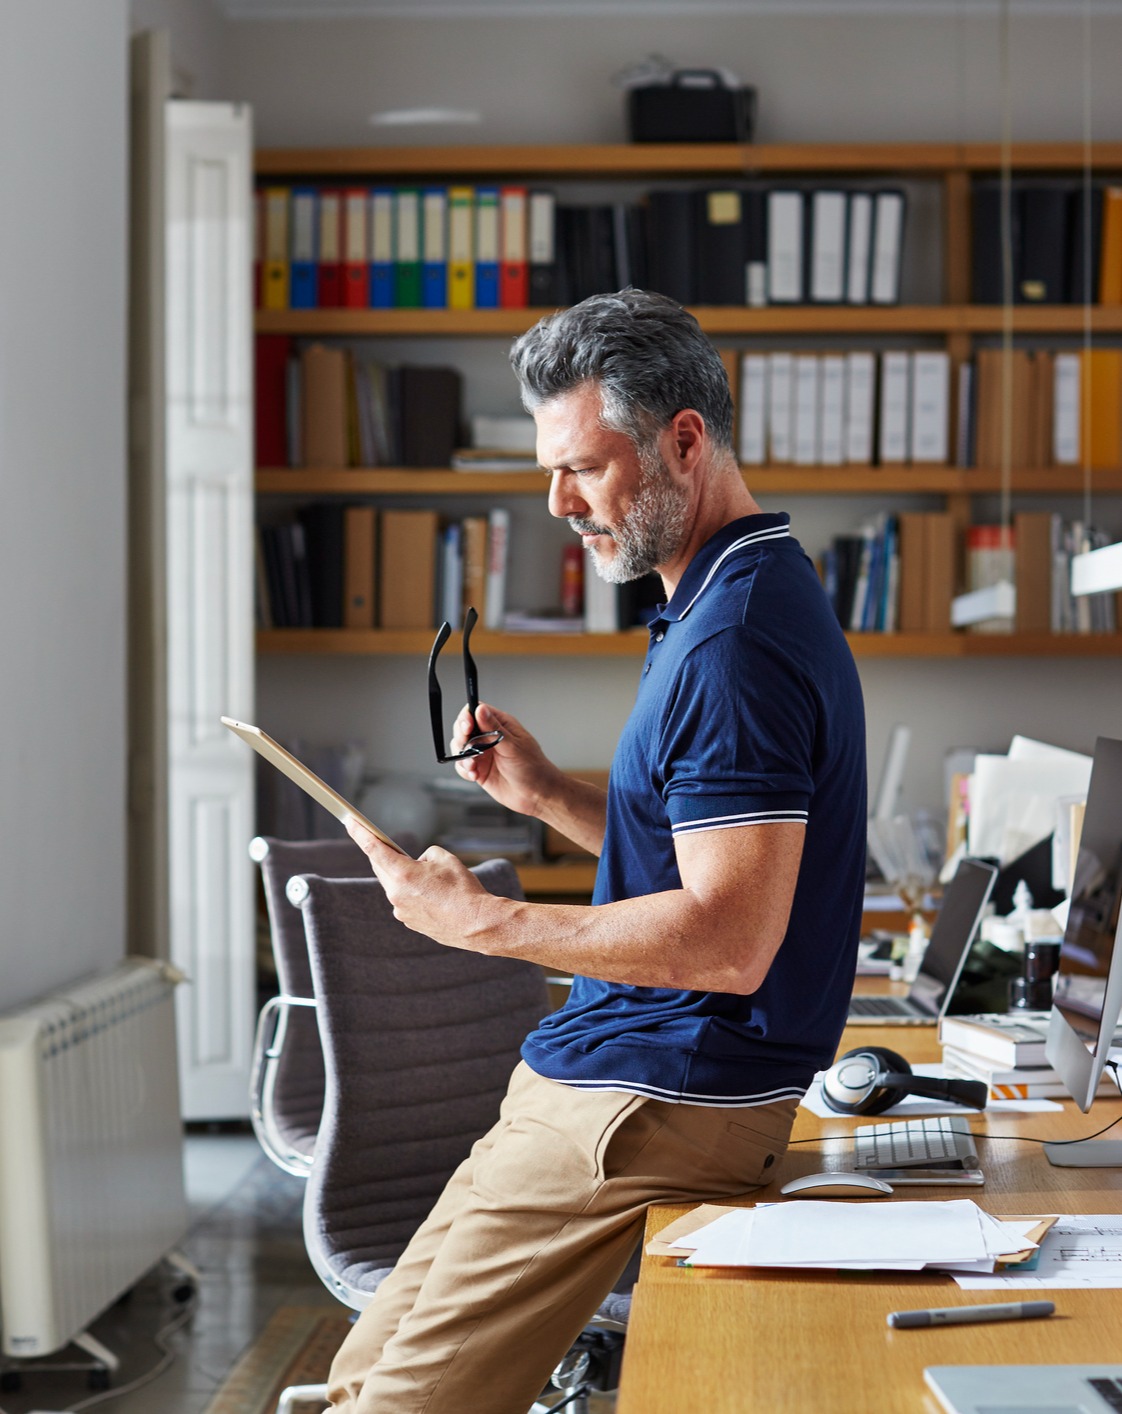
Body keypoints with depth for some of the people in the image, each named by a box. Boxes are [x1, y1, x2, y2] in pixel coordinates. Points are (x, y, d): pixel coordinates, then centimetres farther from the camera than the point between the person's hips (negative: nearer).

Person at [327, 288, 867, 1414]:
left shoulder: (734, 644, -20)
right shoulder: (733, 602, 15)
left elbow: (728, 940, -26)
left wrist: (484, 921, -19)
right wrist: (544, 793, 9)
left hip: (648, 1109, -11)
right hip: (643, 1084, 11)